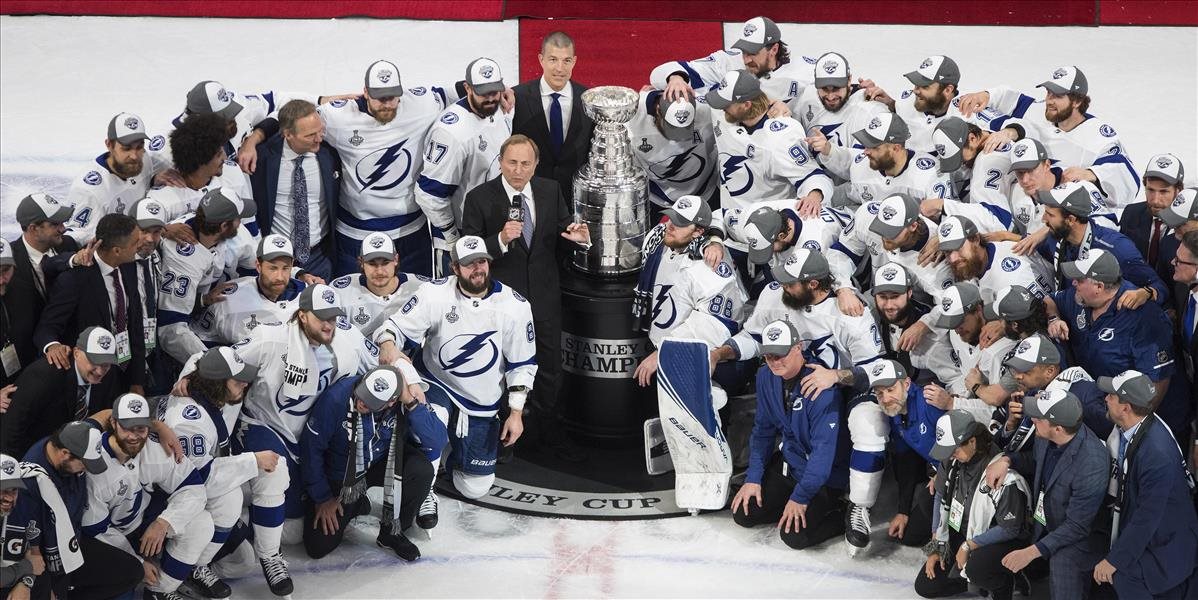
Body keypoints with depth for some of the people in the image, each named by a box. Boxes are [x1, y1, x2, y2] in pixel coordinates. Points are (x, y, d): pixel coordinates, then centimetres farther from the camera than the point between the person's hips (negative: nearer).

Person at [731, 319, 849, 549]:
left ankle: (837, 514, 7)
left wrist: (800, 497, -25)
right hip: (788, 461, 7)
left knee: (794, 535, -18)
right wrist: (753, 478, -1)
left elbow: (824, 447, -27)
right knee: (743, 514, 0)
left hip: (826, 474, -7)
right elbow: (763, 430, 6)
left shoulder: (820, 384, -28)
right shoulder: (766, 377, -5)